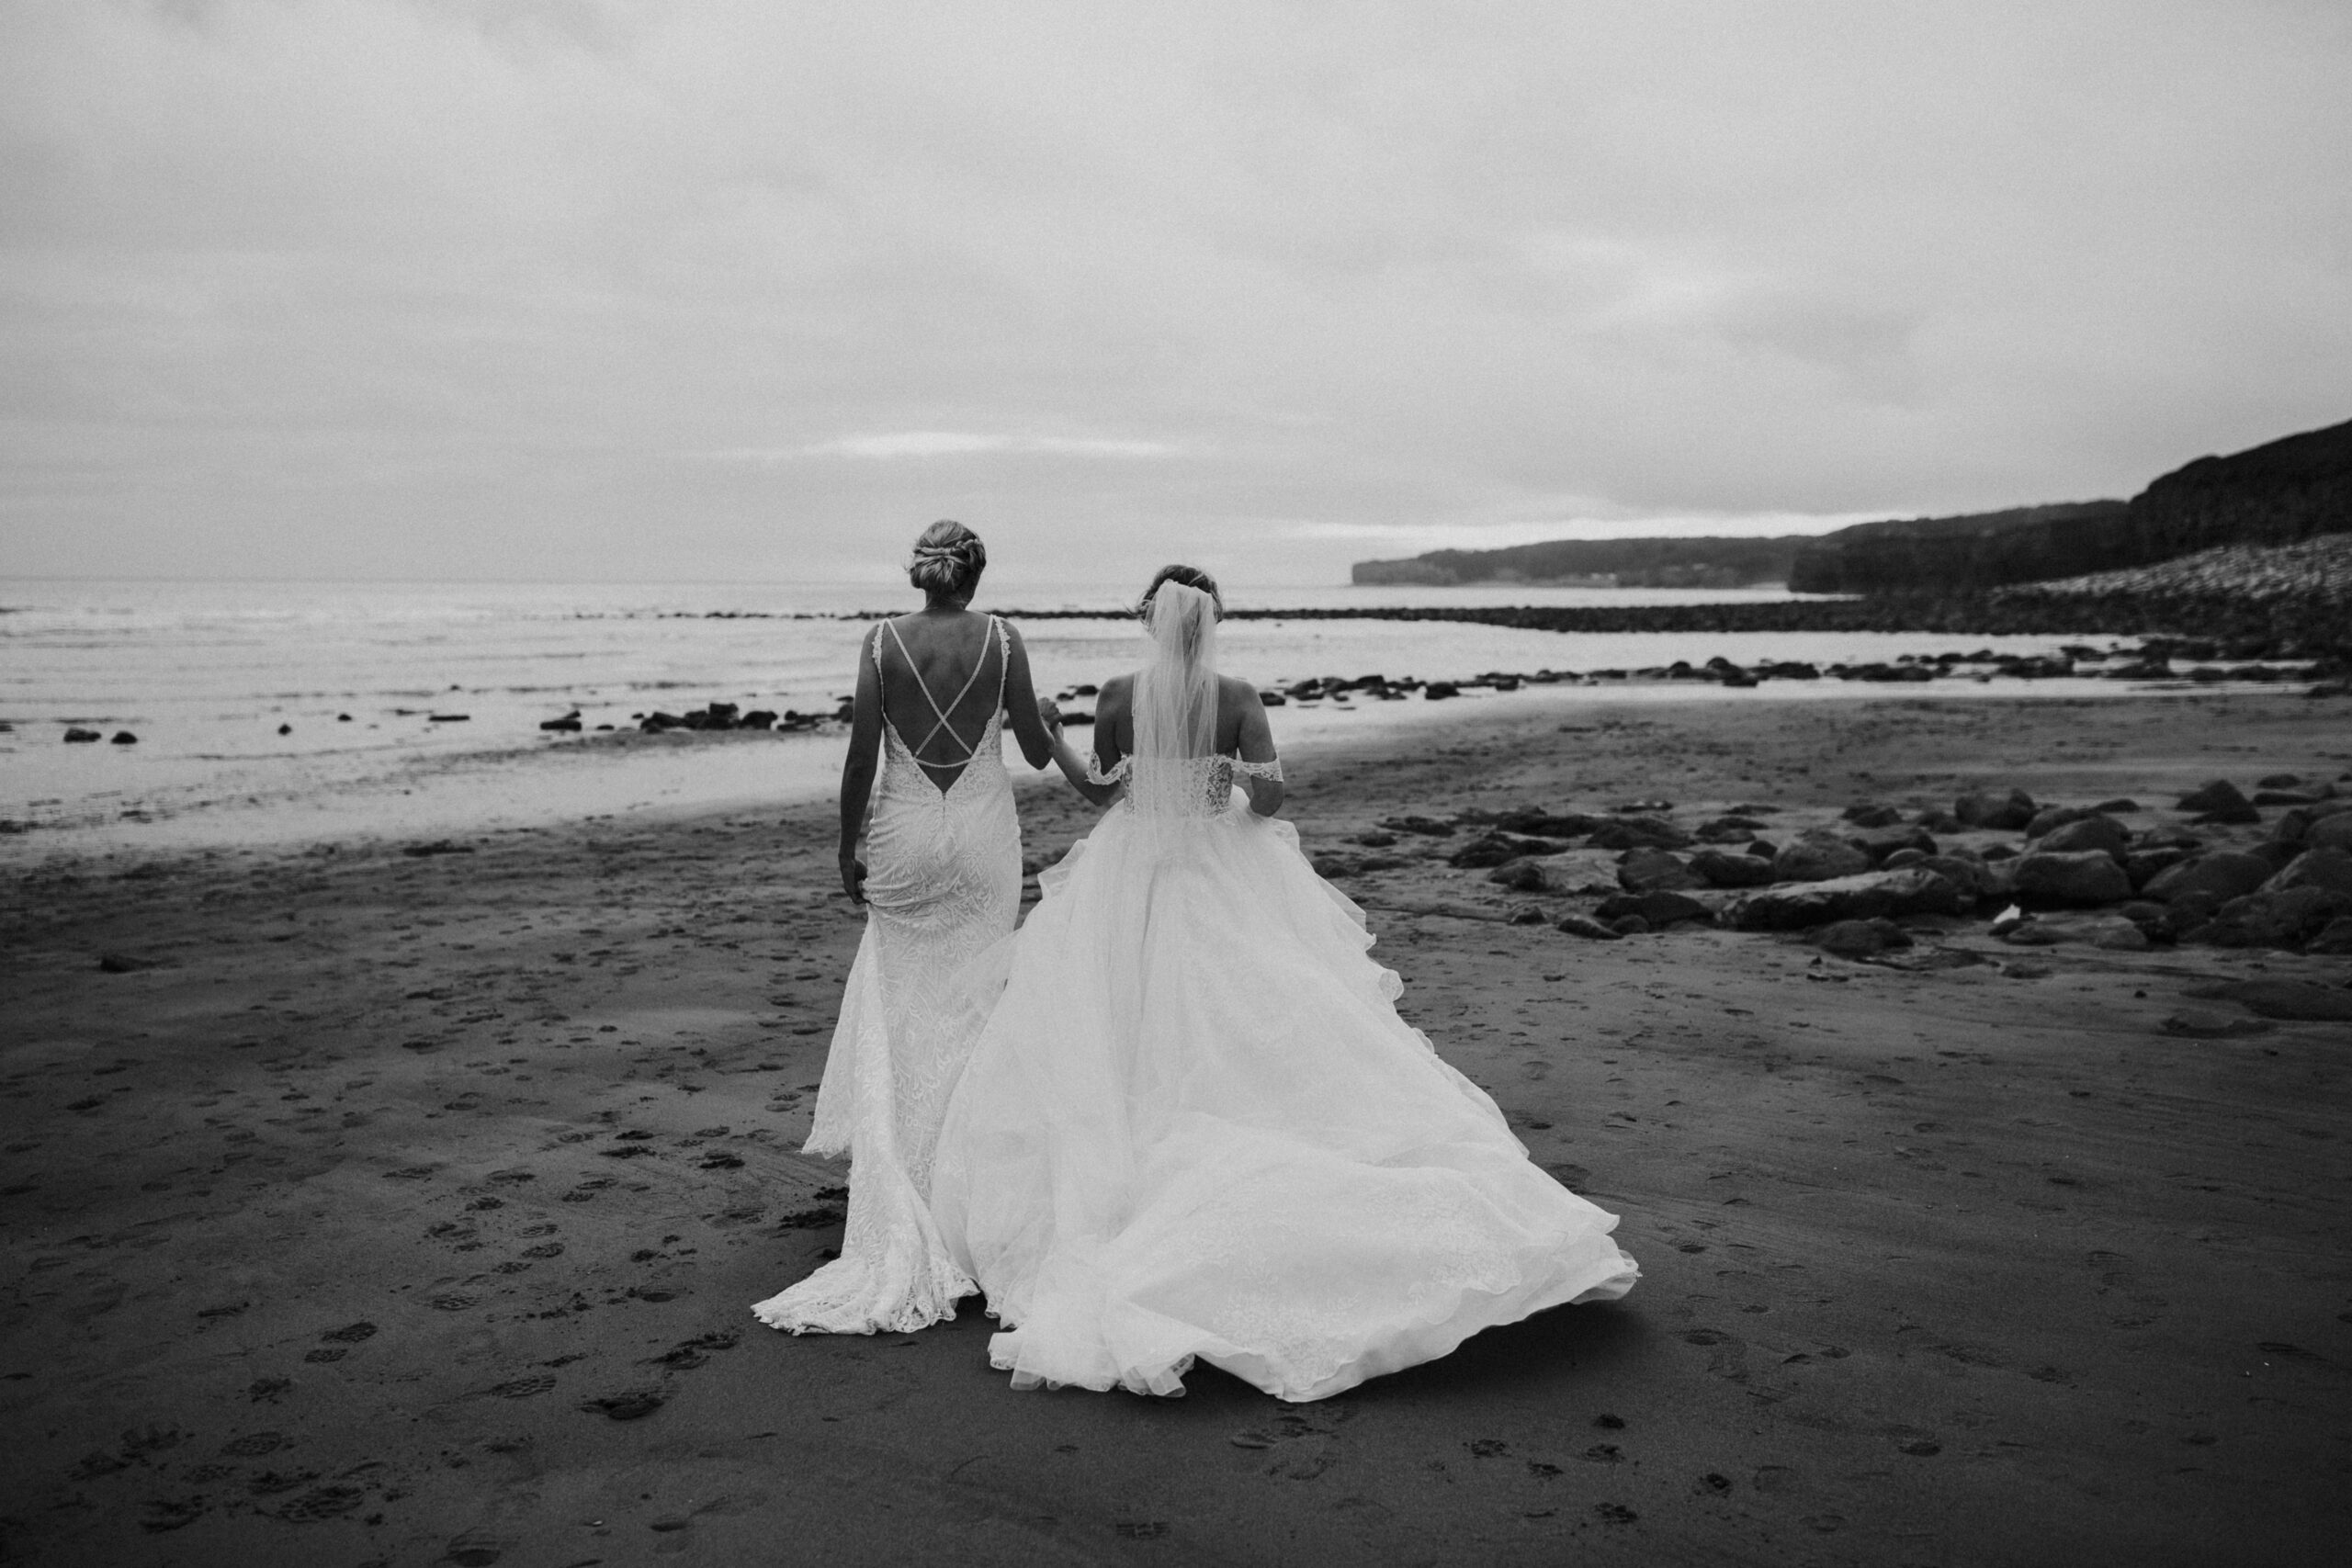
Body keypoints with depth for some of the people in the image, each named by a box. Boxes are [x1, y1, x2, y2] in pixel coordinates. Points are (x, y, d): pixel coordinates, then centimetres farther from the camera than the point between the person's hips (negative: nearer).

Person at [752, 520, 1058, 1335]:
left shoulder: (882, 642, -4)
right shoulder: (1002, 641, -4)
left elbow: (861, 758, -6)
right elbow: (1039, 751, -1)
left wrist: (847, 848, 4)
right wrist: (1042, 732, 22)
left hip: (904, 833, 0)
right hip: (984, 835, 0)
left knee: (898, 1008, 12)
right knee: (970, 1004, 11)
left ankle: (897, 1182, 7)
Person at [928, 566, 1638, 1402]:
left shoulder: (1117, 697, -7)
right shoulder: (1238, 698, -9)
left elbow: (1099, 789, 5)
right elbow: (1270, 796, -14)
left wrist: (1050, 737, 20)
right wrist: (1235, 772, 6)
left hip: (1131, 879, 1)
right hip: (1224, 883, 0)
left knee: (1127, 1044, 10)